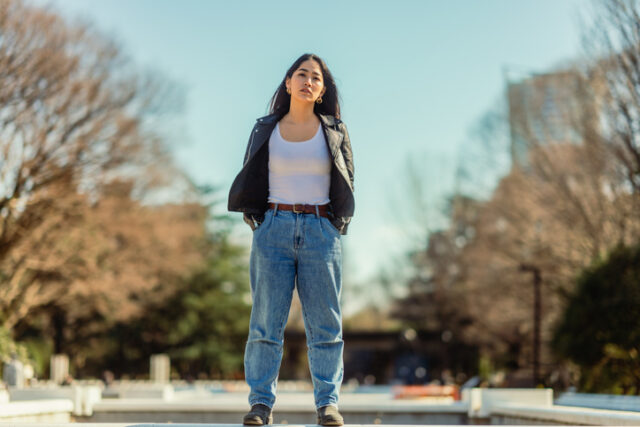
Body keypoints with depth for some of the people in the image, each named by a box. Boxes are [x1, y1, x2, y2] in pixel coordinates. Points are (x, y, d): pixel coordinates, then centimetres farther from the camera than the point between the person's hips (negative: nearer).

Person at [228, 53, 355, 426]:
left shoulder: (334, 131, 8)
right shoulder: (266, 130, 9)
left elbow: (346, 183, 12)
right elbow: (251, 182, 14)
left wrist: (335, 225, 3)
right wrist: (257, 220, 4)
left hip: (321, 231, 0)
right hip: (274, 228, 0)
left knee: (325, 322, -2)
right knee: (266, 320, -4)